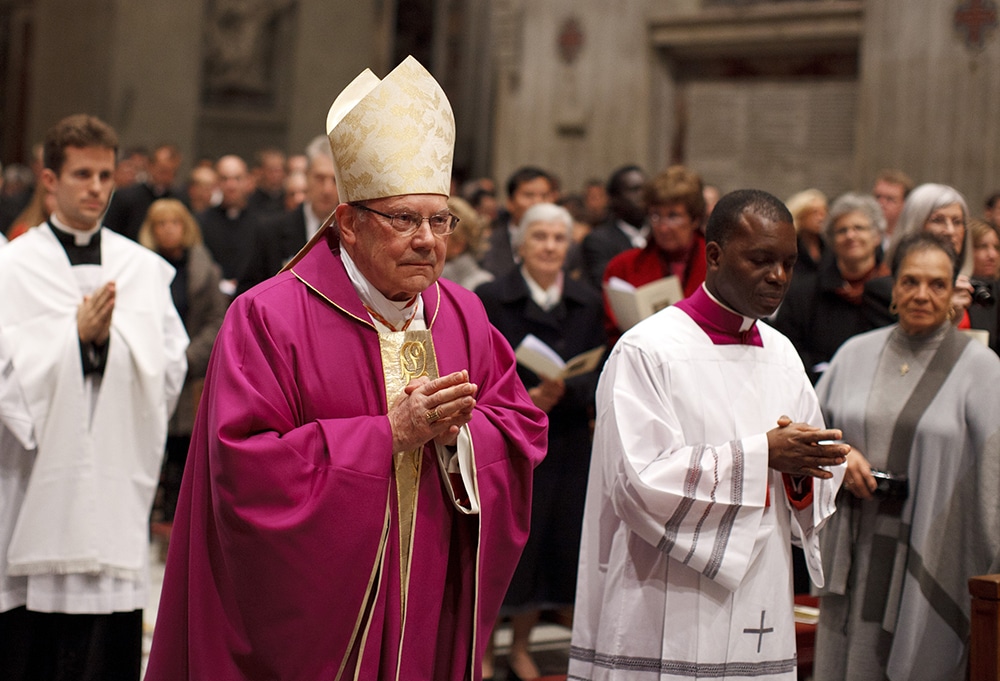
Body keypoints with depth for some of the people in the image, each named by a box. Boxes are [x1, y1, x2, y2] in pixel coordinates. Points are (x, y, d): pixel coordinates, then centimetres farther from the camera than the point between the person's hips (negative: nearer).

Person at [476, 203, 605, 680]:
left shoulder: (588, 303, 8)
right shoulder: (490, 299, -1)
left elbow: (596, 377, 5)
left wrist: (562, 391, -16)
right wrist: (522, 398, -18)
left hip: (565, 443, 3)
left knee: (560, 543, 3)